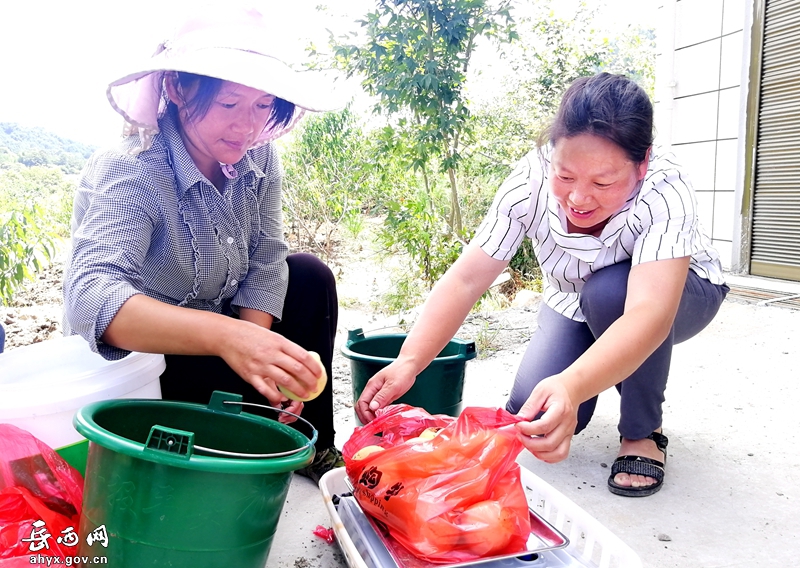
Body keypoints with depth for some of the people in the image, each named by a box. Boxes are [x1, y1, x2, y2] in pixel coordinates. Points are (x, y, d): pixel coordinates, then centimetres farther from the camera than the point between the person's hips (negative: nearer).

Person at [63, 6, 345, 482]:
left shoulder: (258, 157, -10)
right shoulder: (129, 173, -28)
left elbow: (266, 261, -8)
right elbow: (91, 296, -43)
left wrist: (255, 350, -25)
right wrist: (225, 336, -58)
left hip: (208, 345, 7)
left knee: (310, 276, -7)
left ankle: (314, 448, 3)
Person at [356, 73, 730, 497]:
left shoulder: (665, 192, -37)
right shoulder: (530, 182, -30)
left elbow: (648, 314, -51)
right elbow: (465, 280, -34)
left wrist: (571, 388, -69)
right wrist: (408, 363, -48)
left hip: (679, 295, -2)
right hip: (574, 302, 3)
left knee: (609, 290, -37)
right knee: (529, 414, -17)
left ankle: (642, 433, -12)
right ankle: (607, 364, 16)